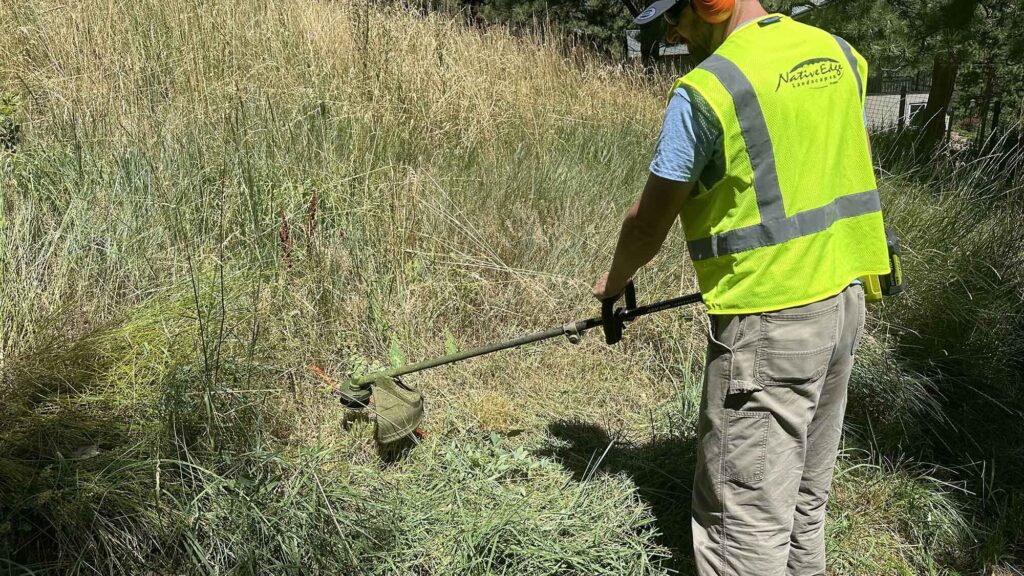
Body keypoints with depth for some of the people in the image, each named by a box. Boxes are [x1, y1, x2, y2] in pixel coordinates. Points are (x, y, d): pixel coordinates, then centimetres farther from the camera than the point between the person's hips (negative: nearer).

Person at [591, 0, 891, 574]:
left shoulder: (706, 89, -14)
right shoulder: (839, 54, 8)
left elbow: (649, 224, -6)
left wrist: (614, 281, 13)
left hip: (769, 323, -8)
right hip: (845, 301, 9)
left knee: (747, 517, 1)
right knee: (805, 495, 19)